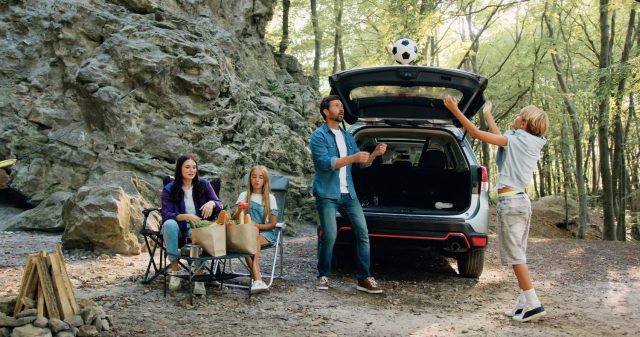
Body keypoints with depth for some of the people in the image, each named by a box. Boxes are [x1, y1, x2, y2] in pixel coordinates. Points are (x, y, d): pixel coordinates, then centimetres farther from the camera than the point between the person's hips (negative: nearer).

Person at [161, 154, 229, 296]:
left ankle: (199, 274, -32)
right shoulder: (169, 189, -2)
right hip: (179, 228, 0)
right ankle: (174, 268, -25)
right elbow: (166, 215, -11)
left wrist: (212, 203, -23)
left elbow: (219, 204, 3)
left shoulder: (204, 184, 5)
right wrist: (186, 217, -29)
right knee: (169, 224, -36)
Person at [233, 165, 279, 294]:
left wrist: (257, 226, -14)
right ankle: (258, 279, -42)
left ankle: (256, 279, -45)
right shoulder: (244, 195, 11)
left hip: (265, 232, -1)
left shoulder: (270, 198, 6)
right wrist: (239, 210, -17)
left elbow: (272, 224, 3)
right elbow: (235, 219, 6)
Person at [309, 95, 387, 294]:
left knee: (362, 232, -1)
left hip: (348, 193, 6)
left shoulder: (347, 137, 17)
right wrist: (352, 158, -25)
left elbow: (362, 163, 19)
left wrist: (375, 153, 0)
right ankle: (323, 276, 10)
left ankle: (364, 278, 3)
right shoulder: (319, 136, -5)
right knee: (329, 236, -9)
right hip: (327, 194, -6)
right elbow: (325, 163, -18)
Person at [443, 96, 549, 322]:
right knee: (517, 254, 11)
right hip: (522, 200, 9)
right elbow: (501, 137, 27)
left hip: (509, 201, -9)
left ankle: (533, 303, -7)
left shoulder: (516, 140, -12)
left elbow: (476, 133, -14)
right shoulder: (531, 143, 11)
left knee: (514, 254, -5)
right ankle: (524, 302, 12)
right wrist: (487, 114, 36)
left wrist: (455, 110, -10)